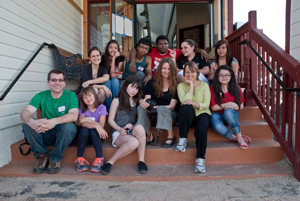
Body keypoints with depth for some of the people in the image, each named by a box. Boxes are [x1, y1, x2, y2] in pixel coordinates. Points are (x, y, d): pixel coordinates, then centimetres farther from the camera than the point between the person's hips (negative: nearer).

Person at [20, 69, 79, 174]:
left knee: (69, 126, -34)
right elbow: (25, 112, -16)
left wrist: (55, 121, -45)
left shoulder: (71, 96, -7)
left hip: (63, 134, -2)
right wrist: (32, 122, -42)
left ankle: (55, 158, -11)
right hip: (45, 135, 2)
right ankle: (42, 155, -5)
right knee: (26, 124, -22)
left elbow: (74, 116, -25)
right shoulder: (41, 96, -1)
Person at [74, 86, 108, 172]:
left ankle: (99, 158, -31)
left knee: (93, 131, -33)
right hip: (85, 136, 1)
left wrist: (87, 120, -21)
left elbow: (101, 125, -15)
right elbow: (82, 124, -18)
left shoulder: (101, 108, -6)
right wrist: (96, 125, -33)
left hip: (96, 136, -1)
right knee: (84, 129, -31)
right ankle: (80, 159, -24)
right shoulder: (82, 109, 0)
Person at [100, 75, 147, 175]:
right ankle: (110, 162, -19)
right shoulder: (117, 100, 5)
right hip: (119, 133, -3)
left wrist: (132, 125, -6)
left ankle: (141, 160, -22)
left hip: (132, 131, 3)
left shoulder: (137, 101, 18)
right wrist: (120, 129, -15)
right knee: (134, 142, -36)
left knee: (139, 128, -35)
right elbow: (110, 120, 3)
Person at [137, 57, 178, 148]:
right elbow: (147, 98, -1)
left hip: (169, 114, -2)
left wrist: (158, 107, -26)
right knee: (141, 107, -27)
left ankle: (171, 136, -16)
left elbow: (172, 105, -7)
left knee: (161, 108, -36)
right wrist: (142, 101, -28)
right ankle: (149, 135, -16)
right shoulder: (152, 83, 8)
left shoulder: (175, 85, 1)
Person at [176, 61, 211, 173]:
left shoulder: (204, 85, 6)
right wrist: (191, 85, -8)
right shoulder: (181, 86, 6)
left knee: (201, 127, -34)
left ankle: (200, 159, -23)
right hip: (187, 116, 0)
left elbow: (206, 105, -5)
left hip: (202, 114, 0)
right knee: (186, 107, -35)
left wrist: (194, 103, -24)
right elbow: (184, 101, -13)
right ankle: (182, 139, -22)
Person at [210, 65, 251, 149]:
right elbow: (213, 107, -7)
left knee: (228, 111, -37)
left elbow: (241, 106, 3)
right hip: (218, 114, -1)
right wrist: (228, 104, -16)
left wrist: (230, 106, -15)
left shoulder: (236, 88, 3)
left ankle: (239, 137, -27)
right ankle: (236, 138, -17)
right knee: (217, 126, -36)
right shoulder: (213, 88, -4)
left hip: (231, 114, 1)